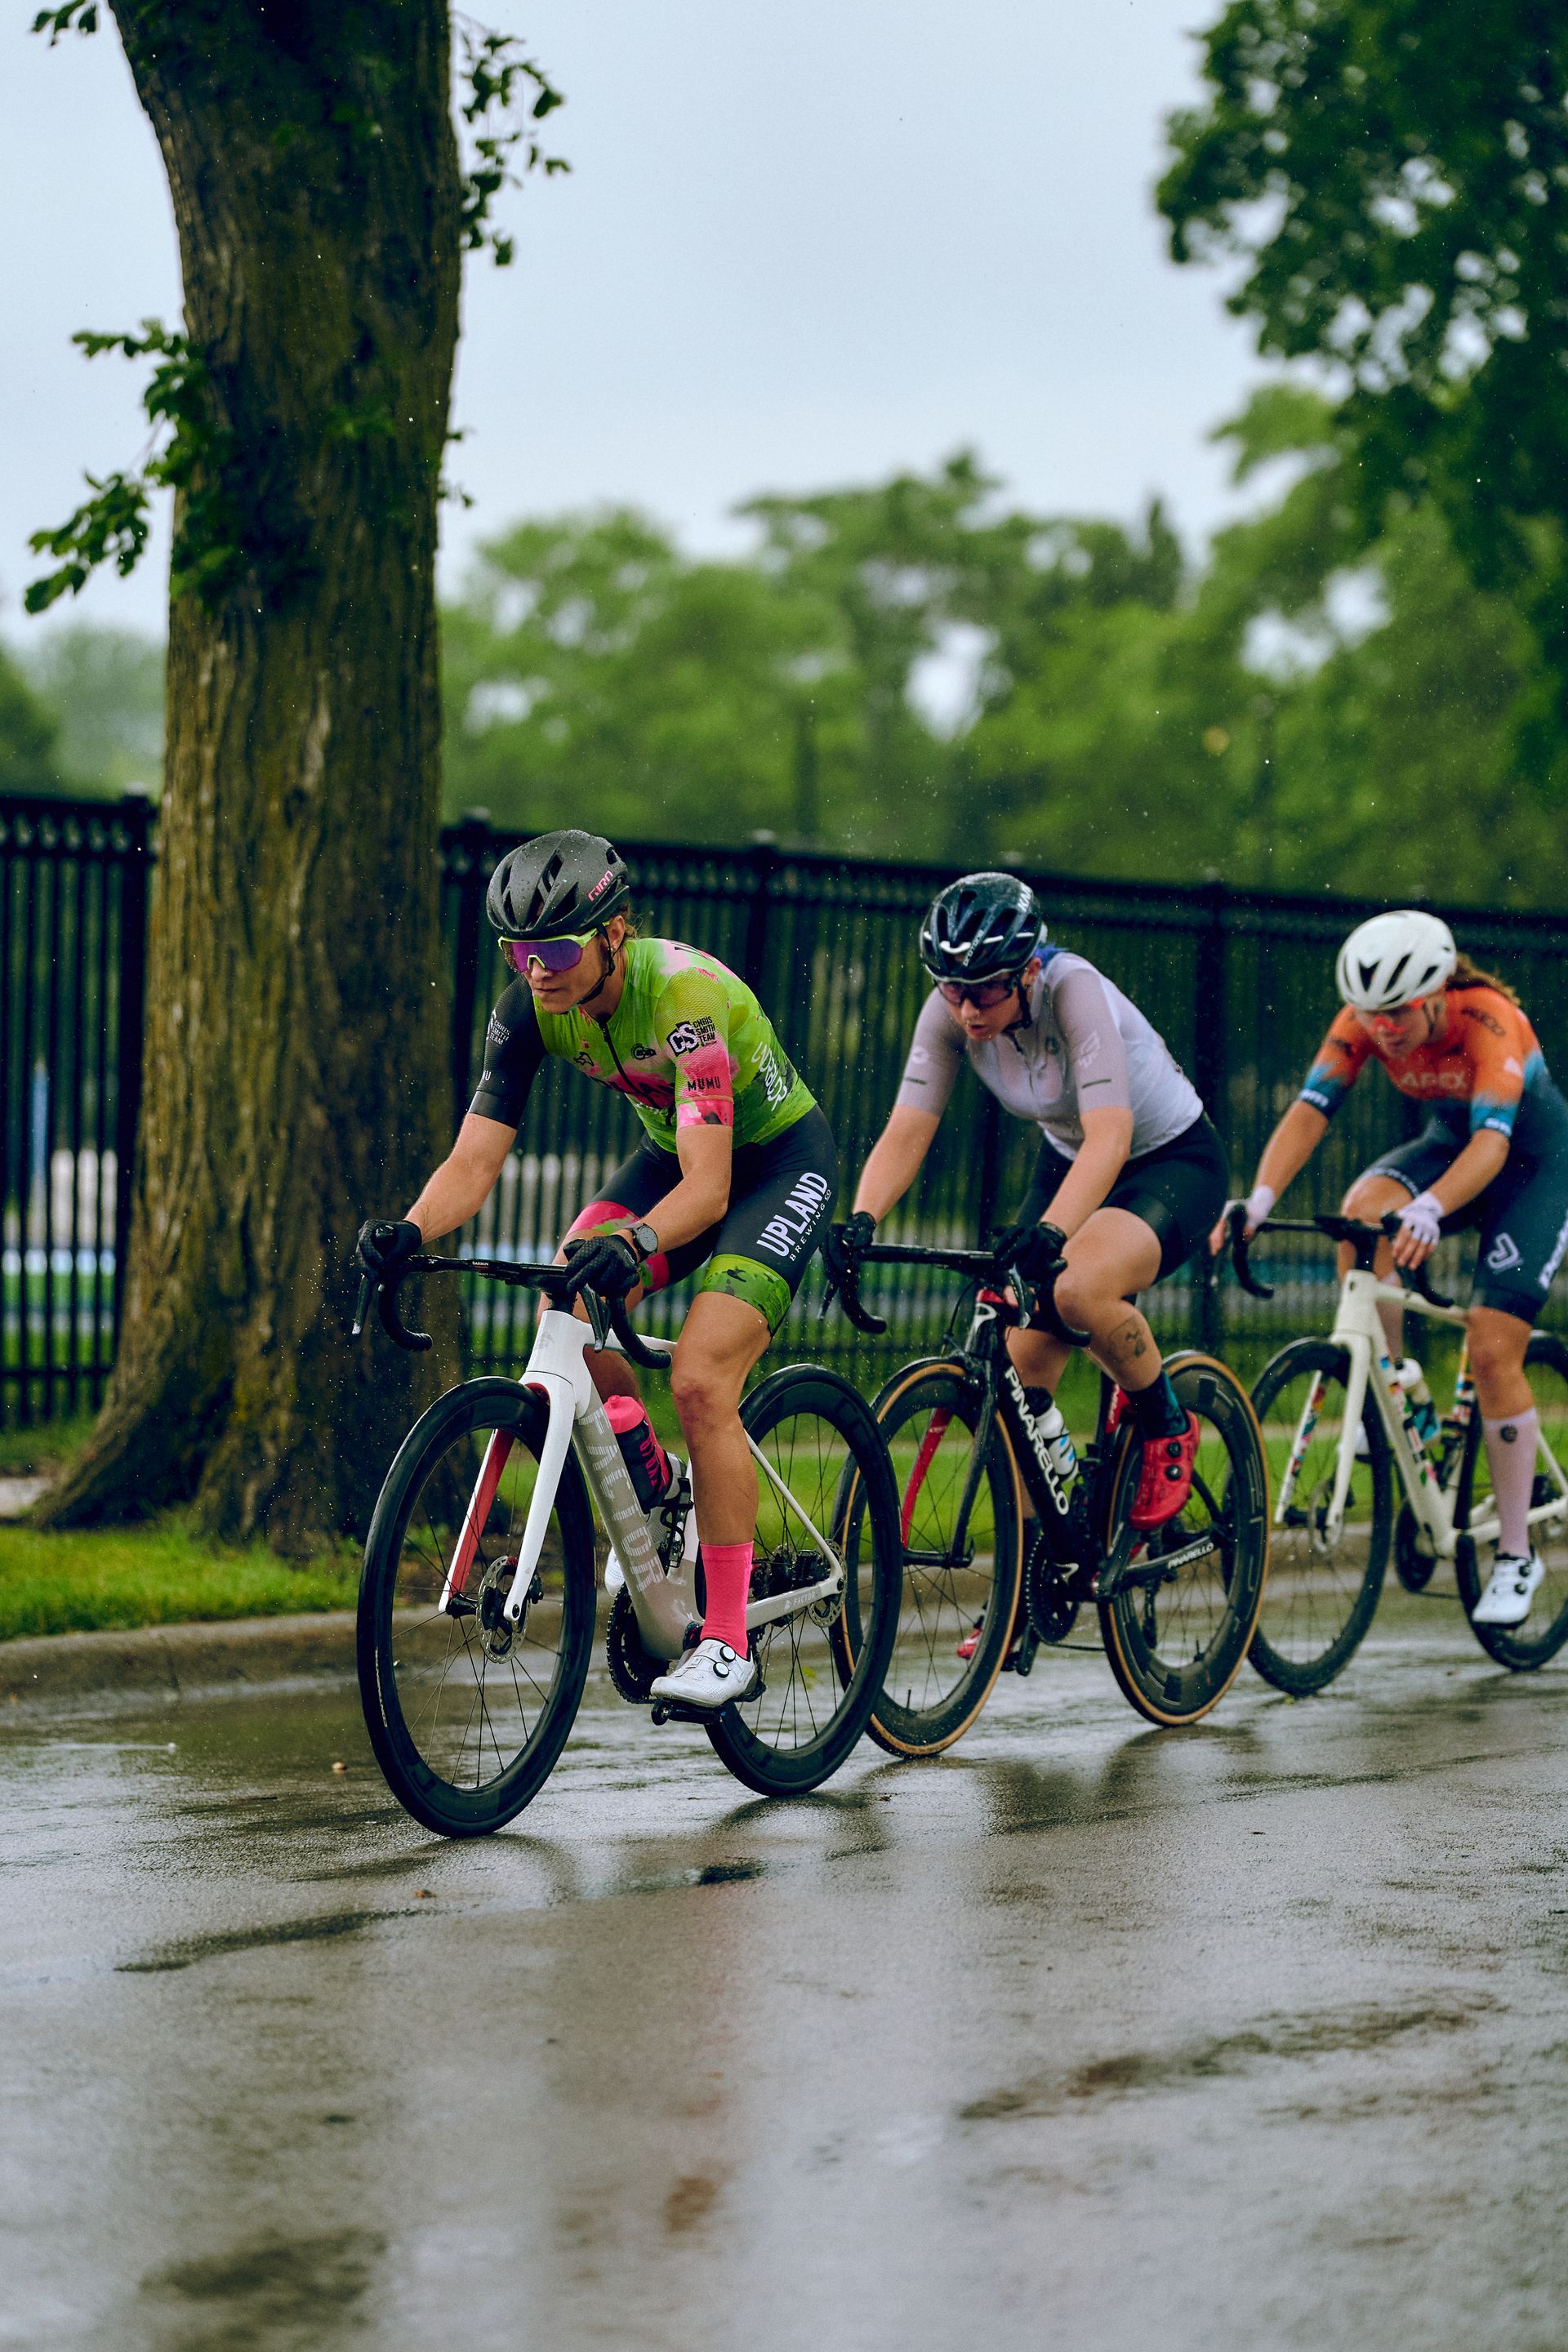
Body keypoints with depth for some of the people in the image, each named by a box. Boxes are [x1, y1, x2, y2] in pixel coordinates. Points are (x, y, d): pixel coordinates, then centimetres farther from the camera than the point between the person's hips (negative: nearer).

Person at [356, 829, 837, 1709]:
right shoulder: (531, 1007, -17)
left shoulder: (687, 995, -35)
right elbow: (475, 1158, -18)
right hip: (674, 1152, 6)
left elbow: (707, 1188, -40)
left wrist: (632, 1243, -60)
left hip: (781, 1158, -6)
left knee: (699, 1381, -22)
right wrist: (408, 1233, -38)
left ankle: (729, 1643, -14)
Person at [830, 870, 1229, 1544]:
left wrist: (1049, 1231, -57)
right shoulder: (949, 1013, -17)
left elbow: (1109, 1138, -41)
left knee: (1079, 1289, -35)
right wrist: (860, 1222, -38)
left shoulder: (1073, 991, -32)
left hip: (1173, 1163, -6)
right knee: (1019, 1369, -7)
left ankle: (1167, 1427, -7)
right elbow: (906, 1132, -19)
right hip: (1066, 1159, 6)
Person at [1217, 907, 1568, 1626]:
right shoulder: (1363, 1021, -19)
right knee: (1363, 1208, -30)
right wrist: (1260, 1198, -45)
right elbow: (1309, 1110, -28)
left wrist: (1429, 1211, -62)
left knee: (1492, 1350, -15)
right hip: (1447, 1143, 4)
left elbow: (1493, 1138, -44)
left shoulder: (1488, 1019, -33)